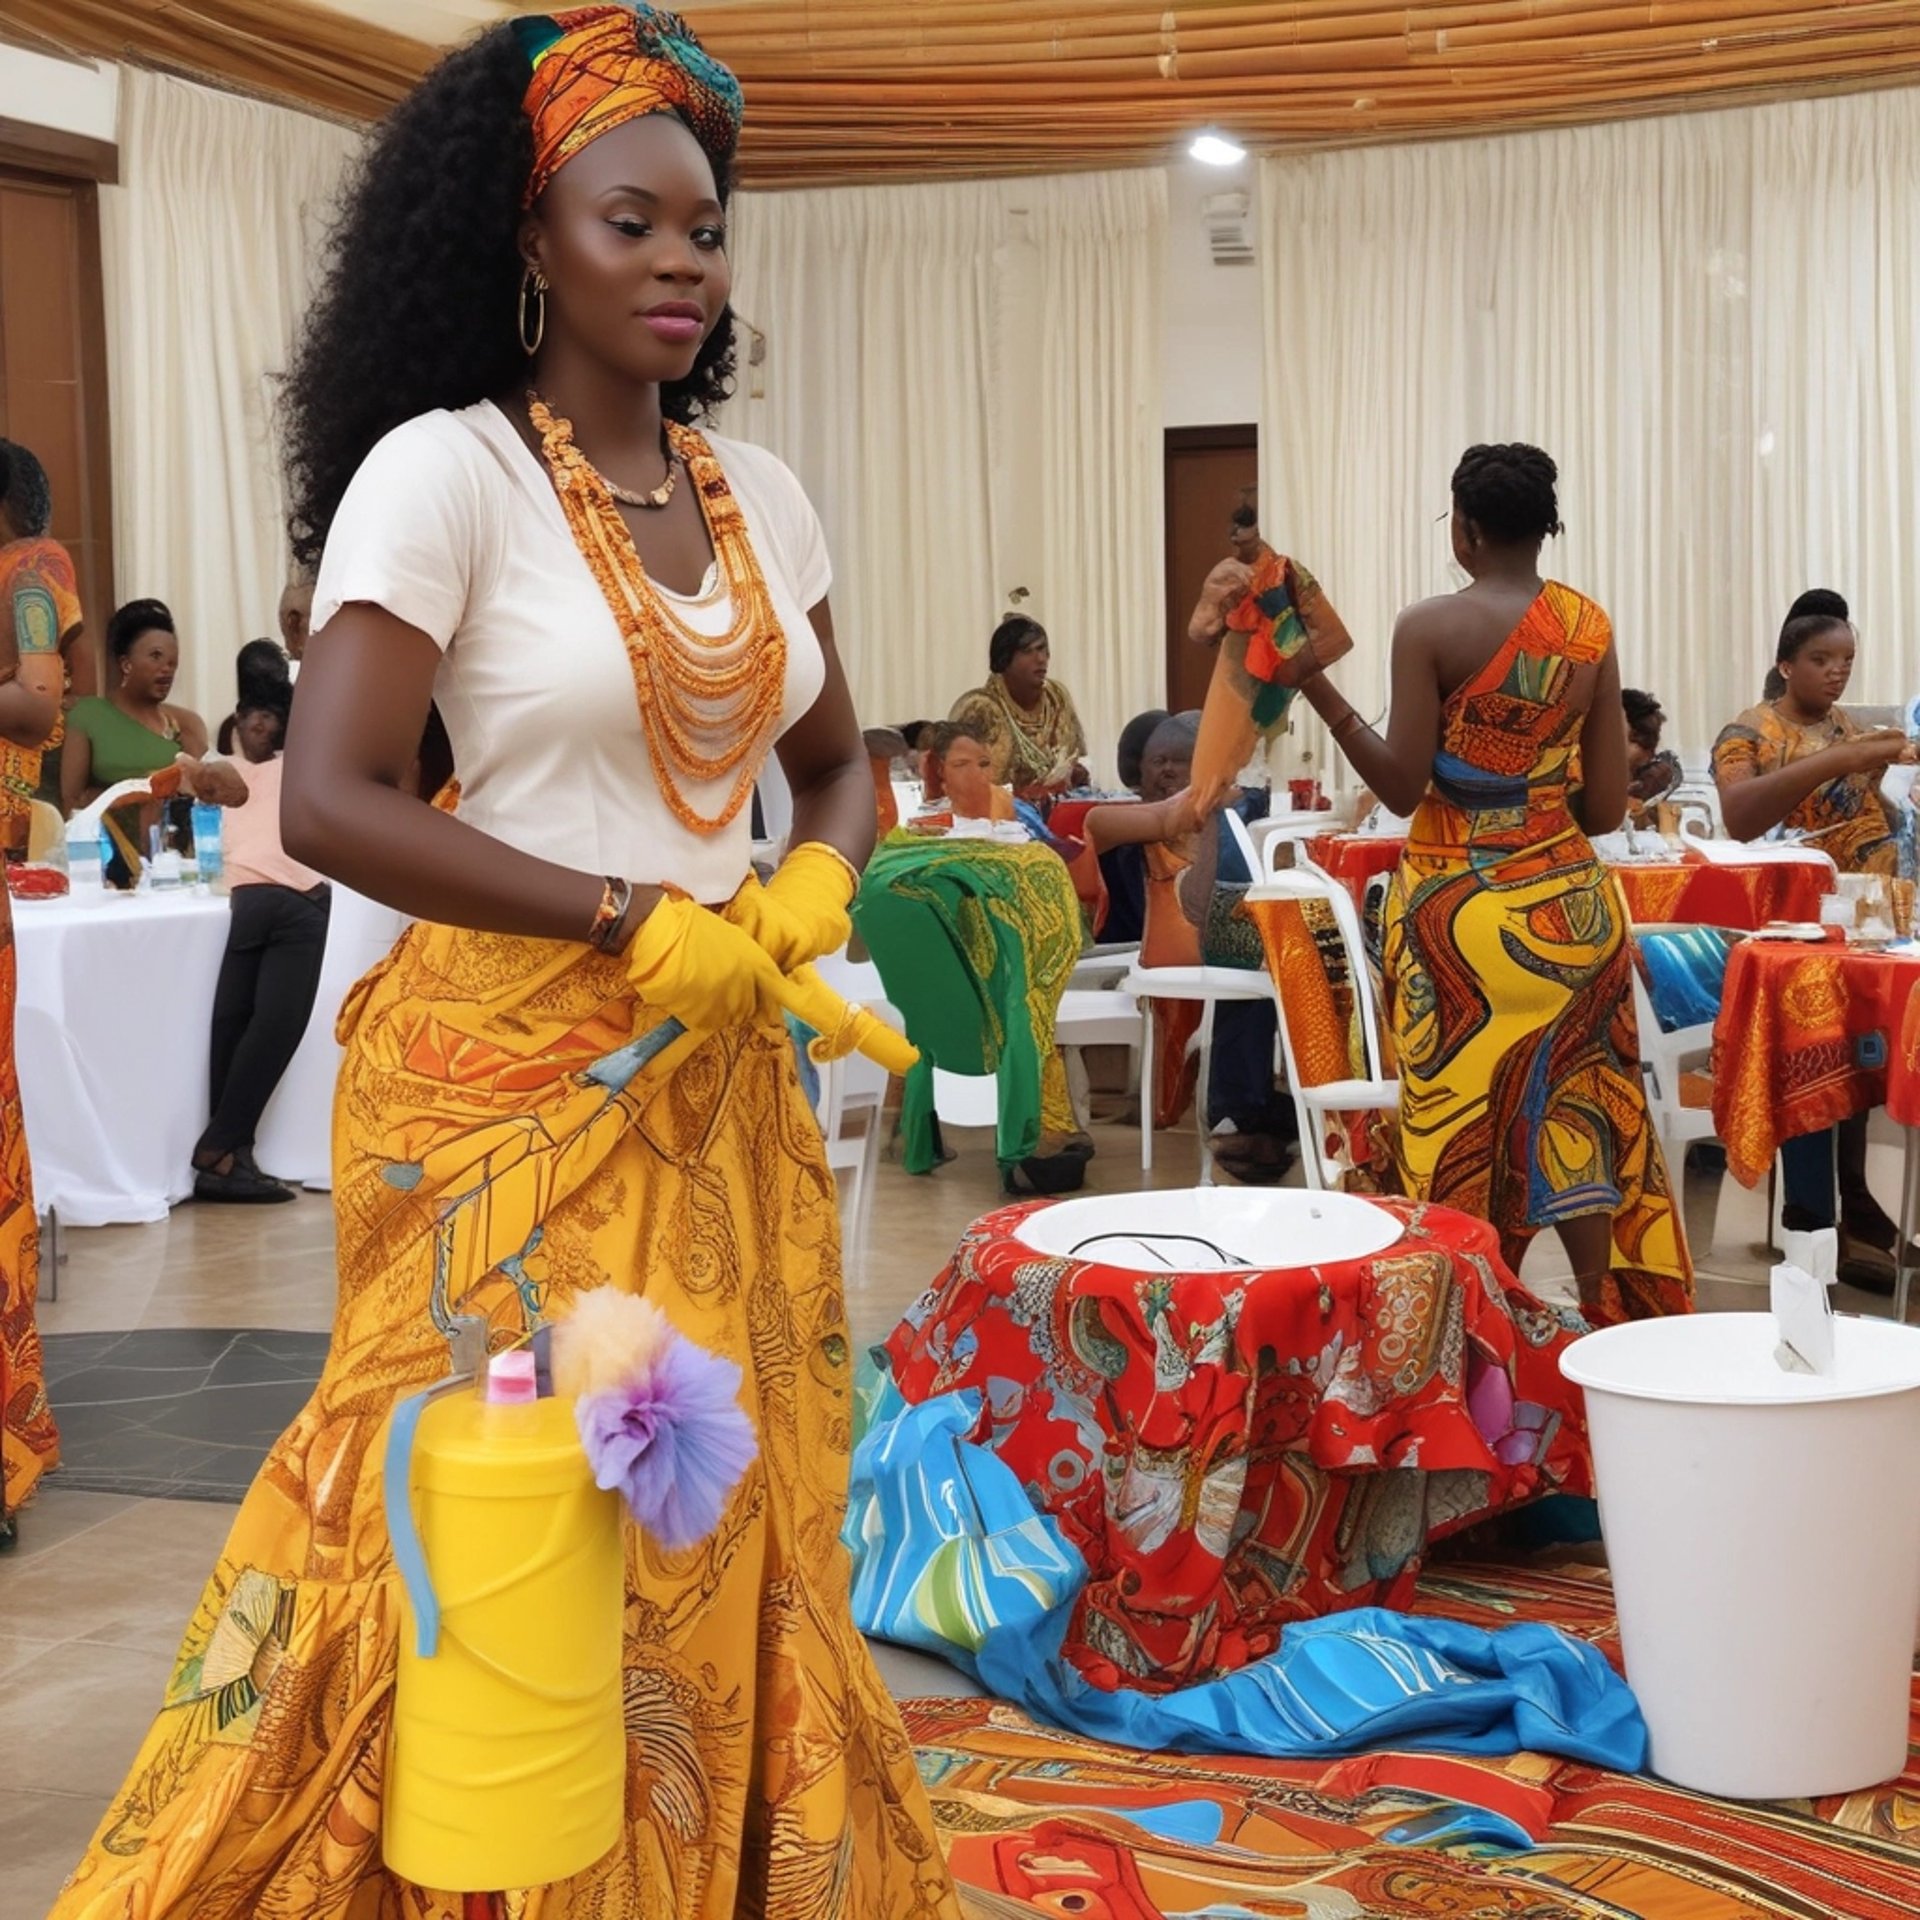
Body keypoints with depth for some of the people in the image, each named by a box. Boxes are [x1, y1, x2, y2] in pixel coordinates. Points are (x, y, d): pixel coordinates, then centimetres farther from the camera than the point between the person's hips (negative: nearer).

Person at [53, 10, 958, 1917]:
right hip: (514, 1079, -5)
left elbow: (836, 767, 20)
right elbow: (327, 800, -16)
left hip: (724, 1078, 6)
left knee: (728, 1532, 8)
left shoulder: (757, 493, 10)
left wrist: (814, 884, -2)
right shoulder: (443, 471, -8)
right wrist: (635, 921, -16)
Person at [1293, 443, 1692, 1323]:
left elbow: (1402, 786, -12)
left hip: (1457, 906, -4)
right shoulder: (1591, 629, 2)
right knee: (1574, 1113, 12)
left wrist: (1320, 690, -6)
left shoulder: (1429, 628, -12)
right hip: (1566, 901, 4)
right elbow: (1608, 805, 2)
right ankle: (1606, 1316, 18)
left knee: (1465, 1121, 5)